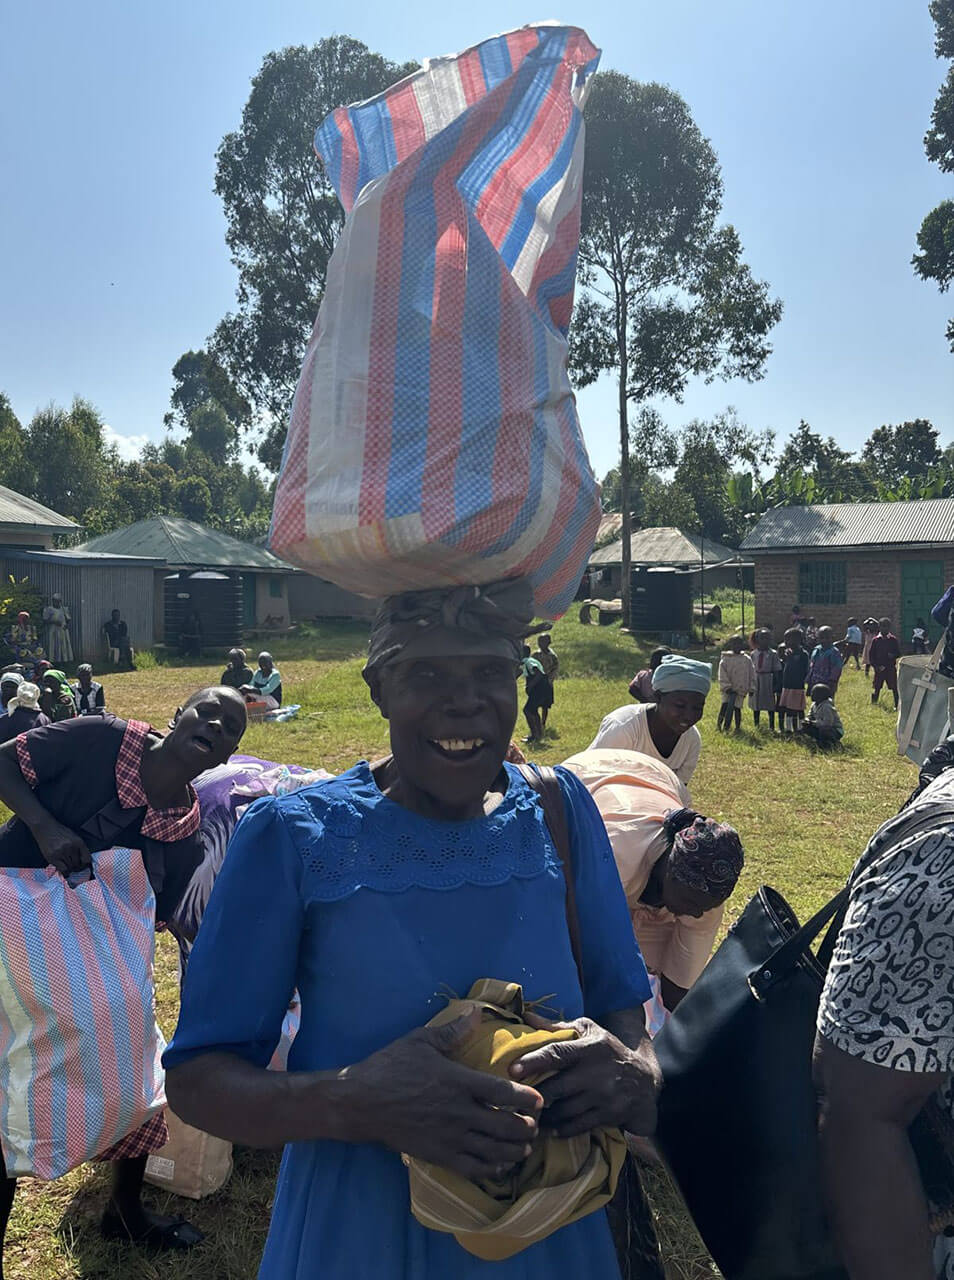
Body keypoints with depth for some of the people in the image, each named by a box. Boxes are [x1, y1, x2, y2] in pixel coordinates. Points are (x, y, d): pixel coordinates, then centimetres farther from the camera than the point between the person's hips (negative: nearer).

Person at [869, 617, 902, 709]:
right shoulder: (876, 640, 3)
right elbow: (871, 654, 4)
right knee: (877, 687, 6)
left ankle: (897, 705, 4)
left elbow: (899, 653, 6)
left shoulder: (893, 639, 3)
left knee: (894, 687, -3)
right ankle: (873, 704, 22)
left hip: (891, 667, -1)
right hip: (879, 668, 1)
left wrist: (893, 655, -17)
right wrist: (875, 665, -5)